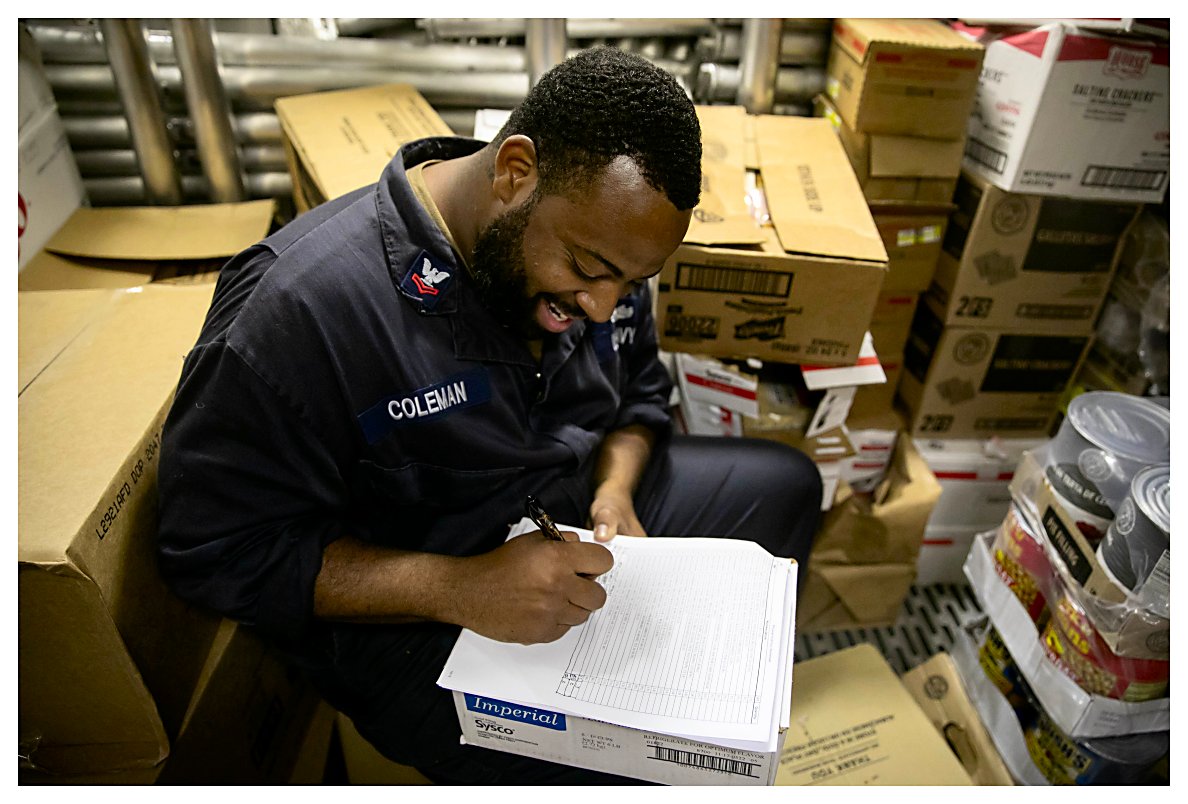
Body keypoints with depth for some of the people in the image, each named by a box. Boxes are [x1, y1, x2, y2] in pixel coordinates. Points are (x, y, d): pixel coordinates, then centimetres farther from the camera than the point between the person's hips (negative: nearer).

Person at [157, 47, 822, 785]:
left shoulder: (594, 238, -6)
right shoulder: (299, 305, -27)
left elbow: (639, 391, 9)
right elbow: (217, 547, -21)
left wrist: (617, 486, -12)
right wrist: (456, 588, -32)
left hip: (579, 519, 7)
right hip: (403, 608, -6)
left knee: (785, 482, 9)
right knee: (610, 765, -27)